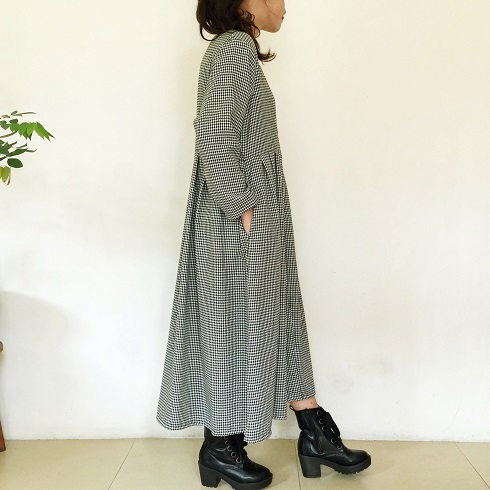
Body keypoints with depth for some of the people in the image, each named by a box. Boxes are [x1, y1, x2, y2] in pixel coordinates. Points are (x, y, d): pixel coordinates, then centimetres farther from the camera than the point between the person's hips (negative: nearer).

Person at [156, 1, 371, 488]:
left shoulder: (238, 50, 20)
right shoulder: (234, 47, -10)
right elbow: (214, 133, -21)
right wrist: (241, 208, -21)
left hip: (258, 222, 10)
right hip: (240, 226, -10)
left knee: (279, 321, 12)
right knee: (236, 328, 0)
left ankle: (315, 436, 24)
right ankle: (221, 448, 18)